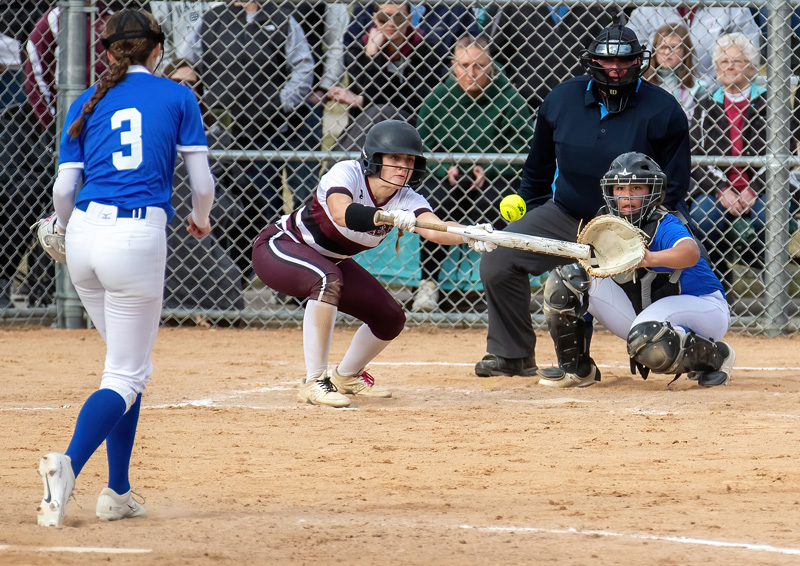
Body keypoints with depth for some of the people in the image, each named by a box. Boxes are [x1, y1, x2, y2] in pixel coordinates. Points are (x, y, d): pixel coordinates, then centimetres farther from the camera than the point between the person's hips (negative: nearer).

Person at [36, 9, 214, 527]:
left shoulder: (87, 103, 12)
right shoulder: (177, 97, 6)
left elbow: (63, 189, 8)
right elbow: (203, 183, 5)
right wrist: (201, 220, 26)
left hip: (85, 233, 4)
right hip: (139, 237, -4)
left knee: (132, 365, 20)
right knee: (125, 377, 0)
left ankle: (118, 492, 13)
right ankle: (69, 465, -27)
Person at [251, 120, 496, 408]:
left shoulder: (407, 200, -16)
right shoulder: (346, 173, -30)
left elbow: (435, 229, -34)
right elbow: (342, 213, -51)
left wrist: (470, 235, -55)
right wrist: (388, 217, -67)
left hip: (329, 262, 7)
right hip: (277, 248, -7)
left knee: (391, 319, 1)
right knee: (328, 279, -37)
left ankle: (346, 376, 29)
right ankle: (313, 382, -30)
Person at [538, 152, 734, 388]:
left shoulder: (664, 226, -22)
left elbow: (691, 253, -45)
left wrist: (650, 258, -62)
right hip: (643, 312, 7)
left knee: (647, 337, -41)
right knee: (563, 279, -4)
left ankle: (715, 355, -11)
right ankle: (576, 369, 9)